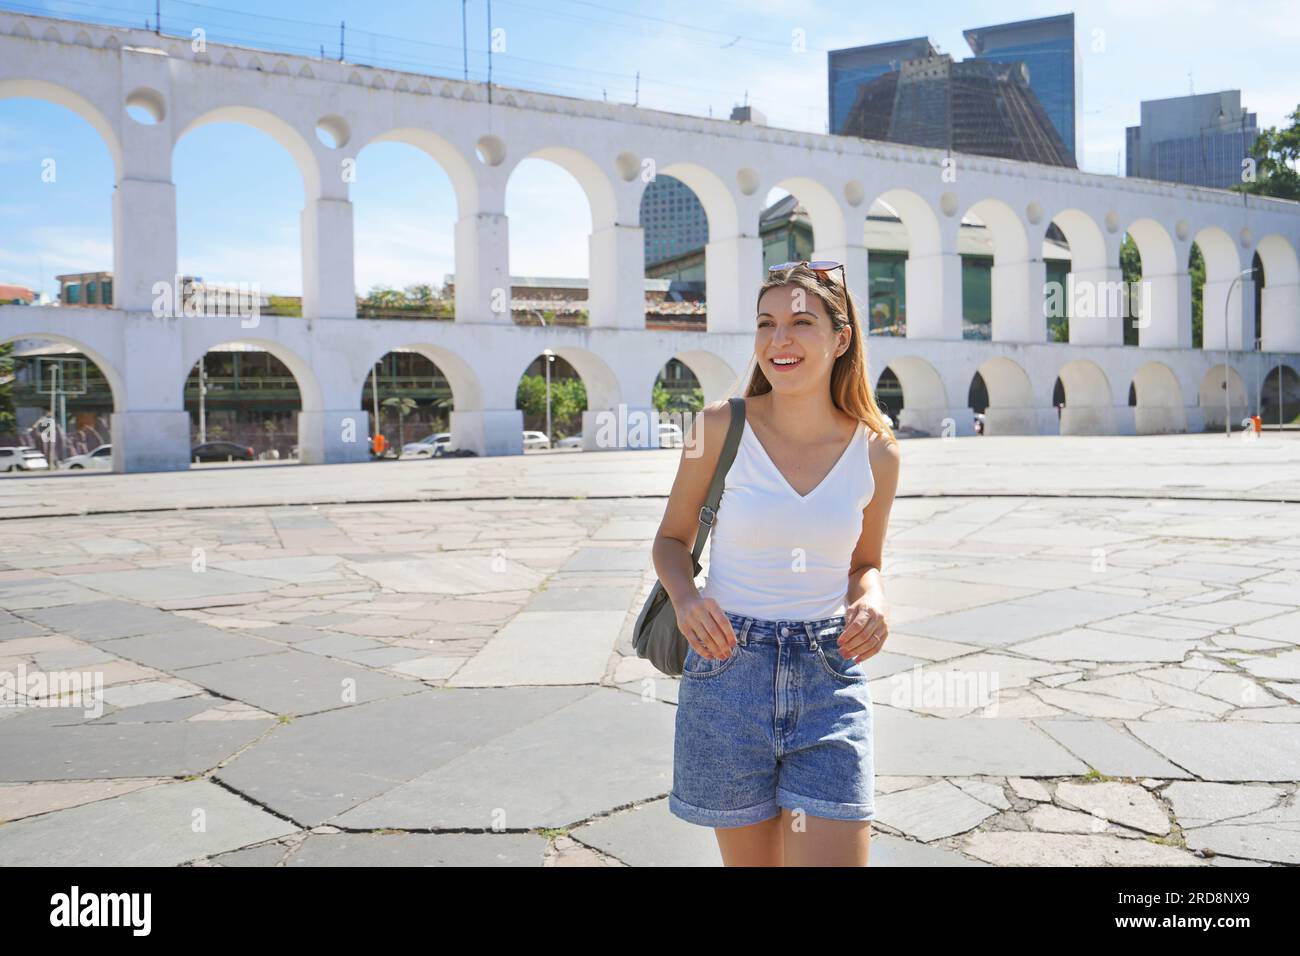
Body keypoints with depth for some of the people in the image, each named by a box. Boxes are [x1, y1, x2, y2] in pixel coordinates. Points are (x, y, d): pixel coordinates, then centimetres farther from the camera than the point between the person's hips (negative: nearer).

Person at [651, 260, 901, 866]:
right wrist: (685, 596, -15)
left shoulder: (876, 452, -1)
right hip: (728, 667, -1)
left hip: (831, 679, 1)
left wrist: (872, 597, -9)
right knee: (750, 860, 14)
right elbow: (672, 538, 6)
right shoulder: (721, 426, -6)